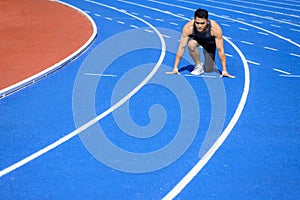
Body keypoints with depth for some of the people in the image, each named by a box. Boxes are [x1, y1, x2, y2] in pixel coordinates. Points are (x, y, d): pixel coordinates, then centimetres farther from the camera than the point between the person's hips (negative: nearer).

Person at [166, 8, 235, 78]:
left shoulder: (215, 29, -39)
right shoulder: (188, 27, -37)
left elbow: (220, 50, -31)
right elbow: (181, 47, -30)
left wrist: (224, 70, -30)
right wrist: (175, 68, -30)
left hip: (210, 42, 0)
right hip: (195, 38, 0)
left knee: (208, 70, -8)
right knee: (191, 44, -36)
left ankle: (212, 64, 29)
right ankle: (199, 65, -11)